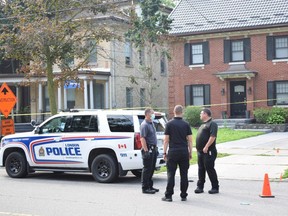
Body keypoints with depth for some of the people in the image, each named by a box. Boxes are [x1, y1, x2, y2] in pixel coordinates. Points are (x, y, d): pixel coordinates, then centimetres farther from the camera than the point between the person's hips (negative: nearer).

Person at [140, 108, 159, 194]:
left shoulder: (151, 123, 16)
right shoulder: (144, 125, -14)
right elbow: (142, 138, -21)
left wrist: (155, 148, 20)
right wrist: (146, 151, -25)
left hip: (153, 149, 9)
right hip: (148, 149, -9)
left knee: (151, 169, 13)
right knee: (147, 169, -5)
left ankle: (150, 186, 21)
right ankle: (145, 188, 1)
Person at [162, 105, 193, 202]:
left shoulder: (169, 124, -2)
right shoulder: (186, 124, 3)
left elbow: (166, 140, -3)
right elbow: (189, 140, 2)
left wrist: (164, 152, 3)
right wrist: (190, 152, 10)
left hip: (173, 152, -2)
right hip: (184, 152, 2)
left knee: (171, 174, 2)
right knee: (184, 174, 6)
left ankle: (168, 196, 2)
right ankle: (183, 196, 9)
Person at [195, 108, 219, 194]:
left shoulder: (212, 124, -11)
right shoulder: (203, 124, 19)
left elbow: (213, 137, -22)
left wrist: (206, 147, -25)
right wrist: (198, 148, 17)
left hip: (208, 151, -9)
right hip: (200, 151, 9)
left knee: (210, 169, -4)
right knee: (201, 169, 11)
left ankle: (215, 188, 5)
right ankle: (200, 187, 17)